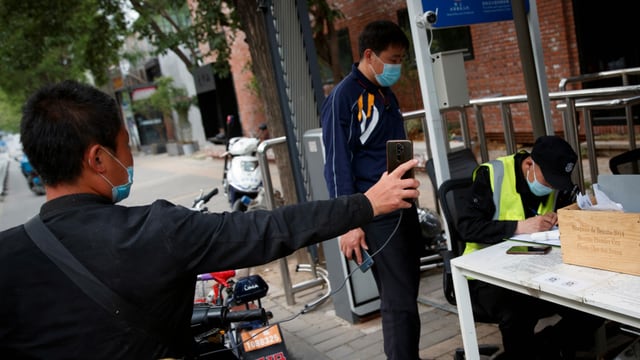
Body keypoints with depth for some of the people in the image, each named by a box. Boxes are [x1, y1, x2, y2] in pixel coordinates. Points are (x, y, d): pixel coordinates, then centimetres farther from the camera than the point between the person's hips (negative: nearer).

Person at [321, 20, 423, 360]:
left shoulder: (385, 93, 15)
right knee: (399, 302, -6)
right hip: (376, 214, -8)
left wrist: (410, 203, 19)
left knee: (406, 294, 13)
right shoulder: (343, 97, -10)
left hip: (404, 207, 8)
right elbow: (337, 164, -13)